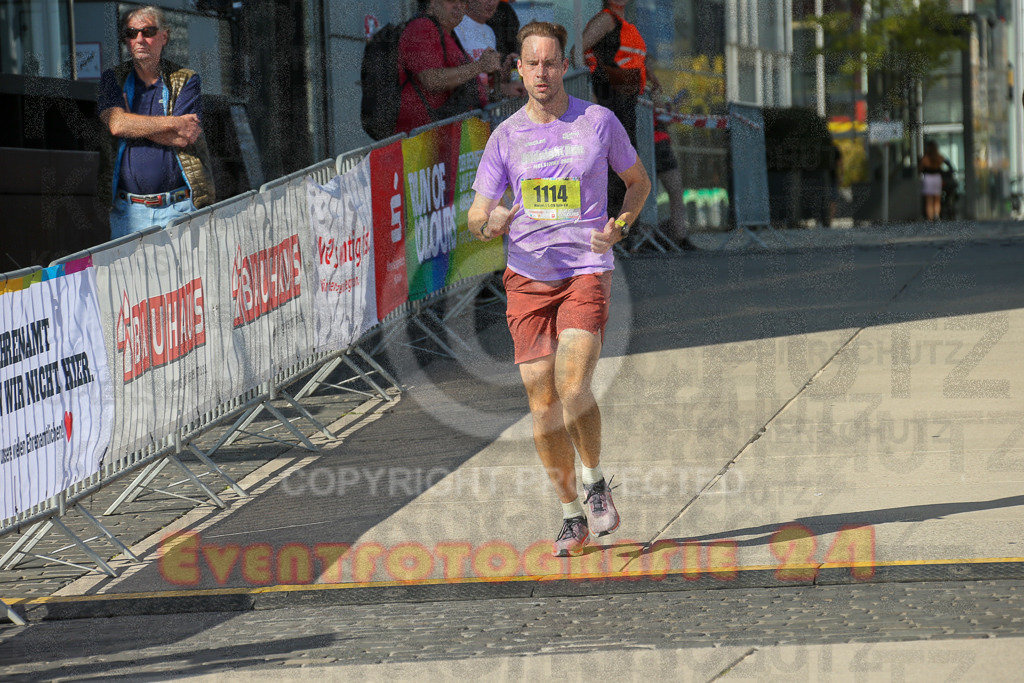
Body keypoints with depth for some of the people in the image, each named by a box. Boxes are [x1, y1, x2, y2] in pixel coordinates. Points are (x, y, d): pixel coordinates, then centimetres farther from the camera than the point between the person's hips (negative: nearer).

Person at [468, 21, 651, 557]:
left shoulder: (598, 121, 2)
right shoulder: (506, 136, 5)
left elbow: (638, 180, 17)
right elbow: (476, 216, 5)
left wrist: (620, 225, -2)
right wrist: (489, 223, -20)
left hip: (586, 271, -2)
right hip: (526, 277, 2)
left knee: (572, 386, -20)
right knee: (541, 402, 0)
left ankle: (595, 483, 6)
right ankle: (571, 516, 13)